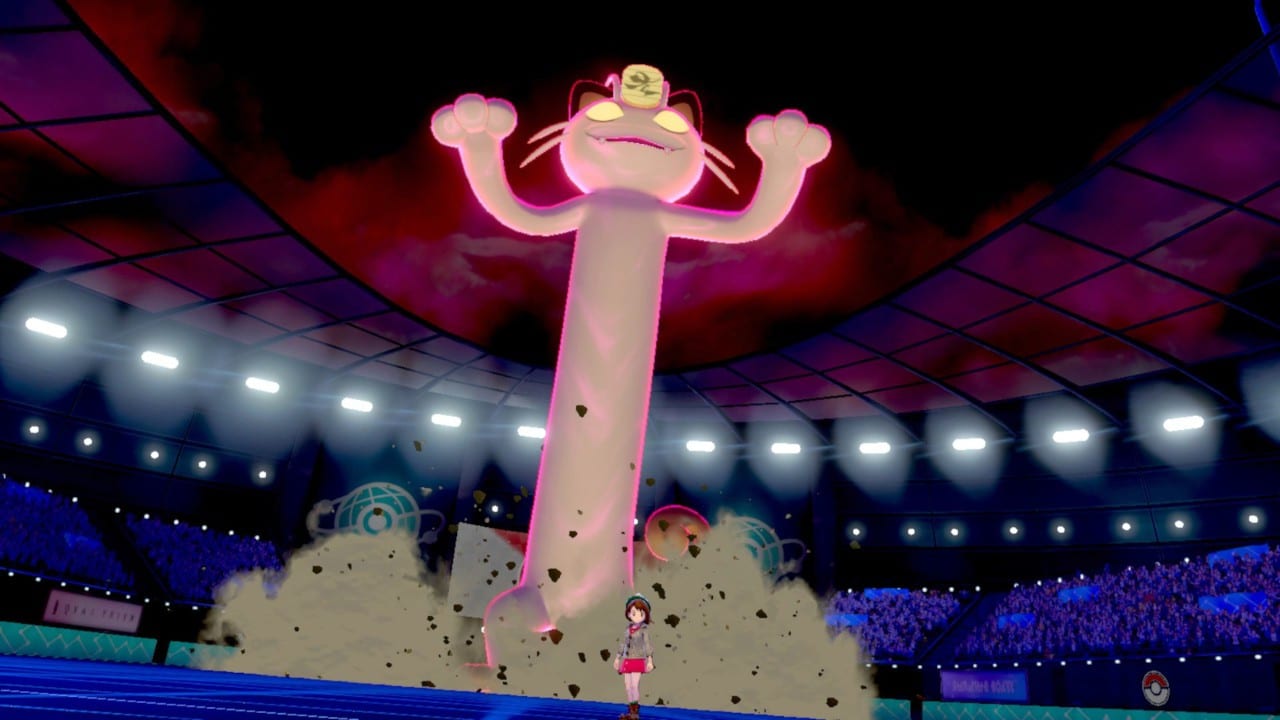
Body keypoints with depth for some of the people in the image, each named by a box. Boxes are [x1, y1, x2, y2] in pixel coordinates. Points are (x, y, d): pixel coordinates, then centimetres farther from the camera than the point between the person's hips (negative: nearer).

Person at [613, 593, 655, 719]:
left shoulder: (644, 630, -5)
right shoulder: (628, 629, 9)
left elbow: (647, 645, -6)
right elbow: (623, 644, 16)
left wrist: (650, 661, -11)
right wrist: (617, 658, 18)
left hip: (638, 661, -5)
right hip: (627, 661, 5)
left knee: (635, 685, -13)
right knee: (628, 686, 6)